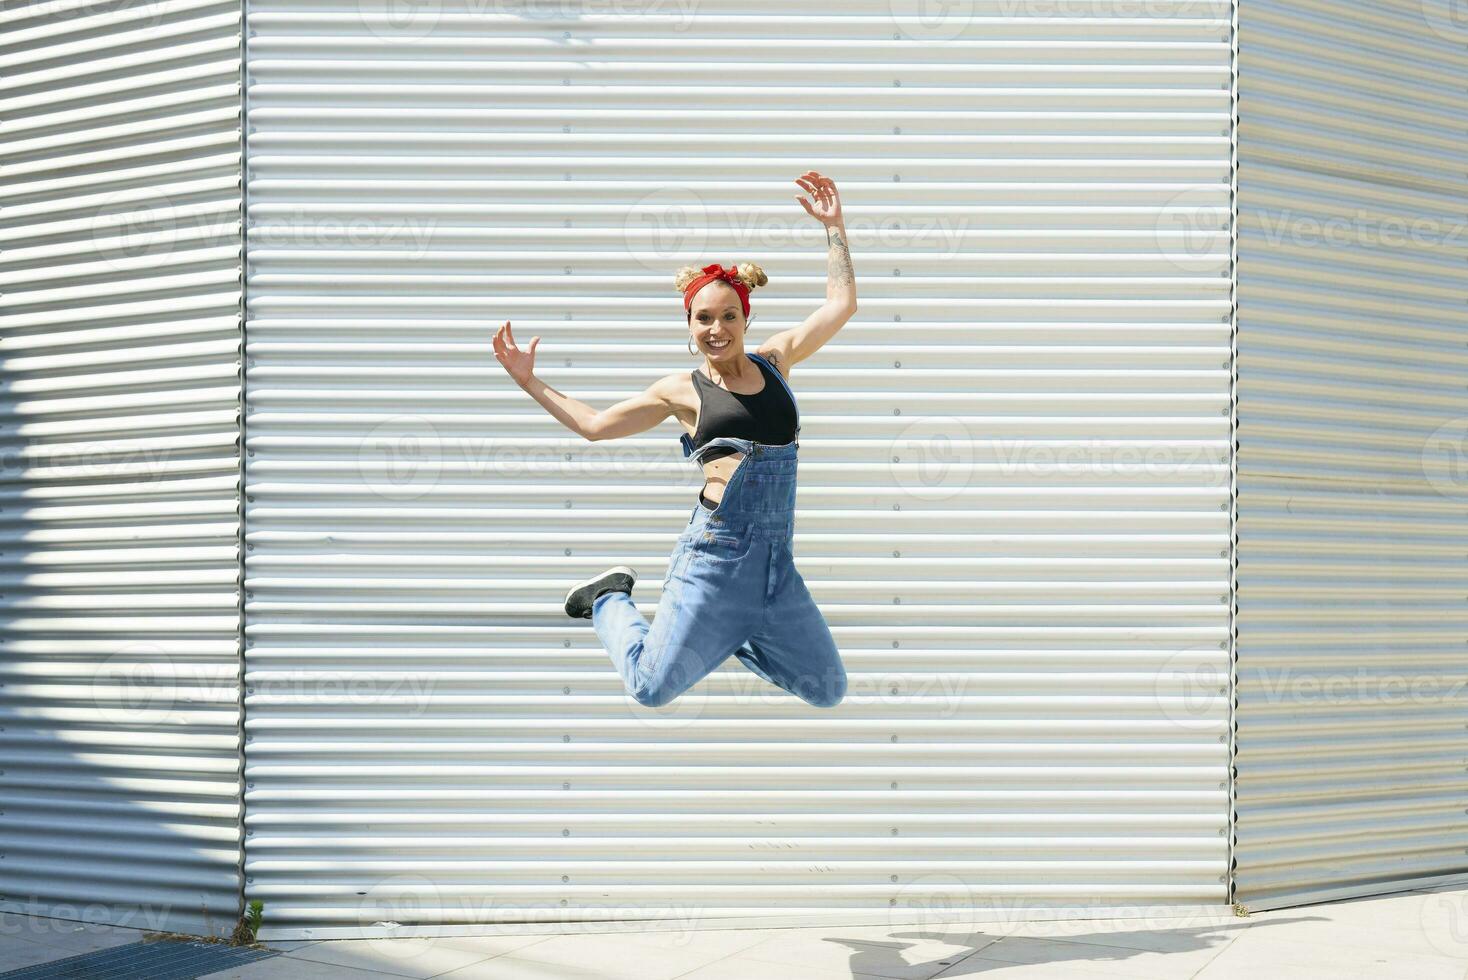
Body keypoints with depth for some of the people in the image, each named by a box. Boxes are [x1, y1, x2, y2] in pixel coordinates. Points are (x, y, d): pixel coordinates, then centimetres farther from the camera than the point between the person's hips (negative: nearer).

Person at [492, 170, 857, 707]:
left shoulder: (776, 359, 11)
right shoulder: (681, 391, 3)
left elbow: (841, 305, 10)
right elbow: (594, 423, 10)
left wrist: (833, 226, 10)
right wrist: (528, 381, 8)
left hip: (776, 563, 4)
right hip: (715, 554, -4)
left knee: (828, 693, 7)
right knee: (652, 688, -6)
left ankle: (729, 635, 27)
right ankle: (610, 600, 24)